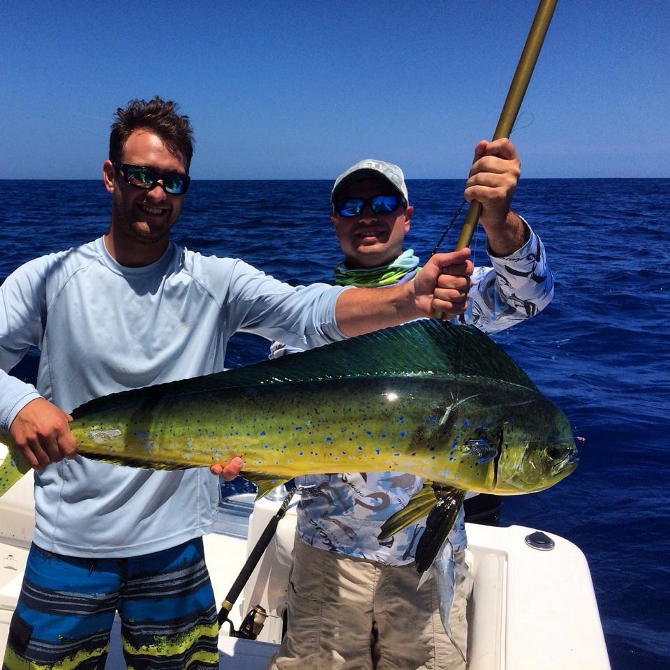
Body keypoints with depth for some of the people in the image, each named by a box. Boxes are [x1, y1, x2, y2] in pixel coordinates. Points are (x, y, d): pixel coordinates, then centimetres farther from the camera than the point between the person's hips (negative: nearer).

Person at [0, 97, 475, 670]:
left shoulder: (216, 282, -8)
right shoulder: (48, 279, -6)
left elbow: (310, 311, -22)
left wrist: (408, 299, -38)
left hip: (173, 544, 1)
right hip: (65, 547, 0)